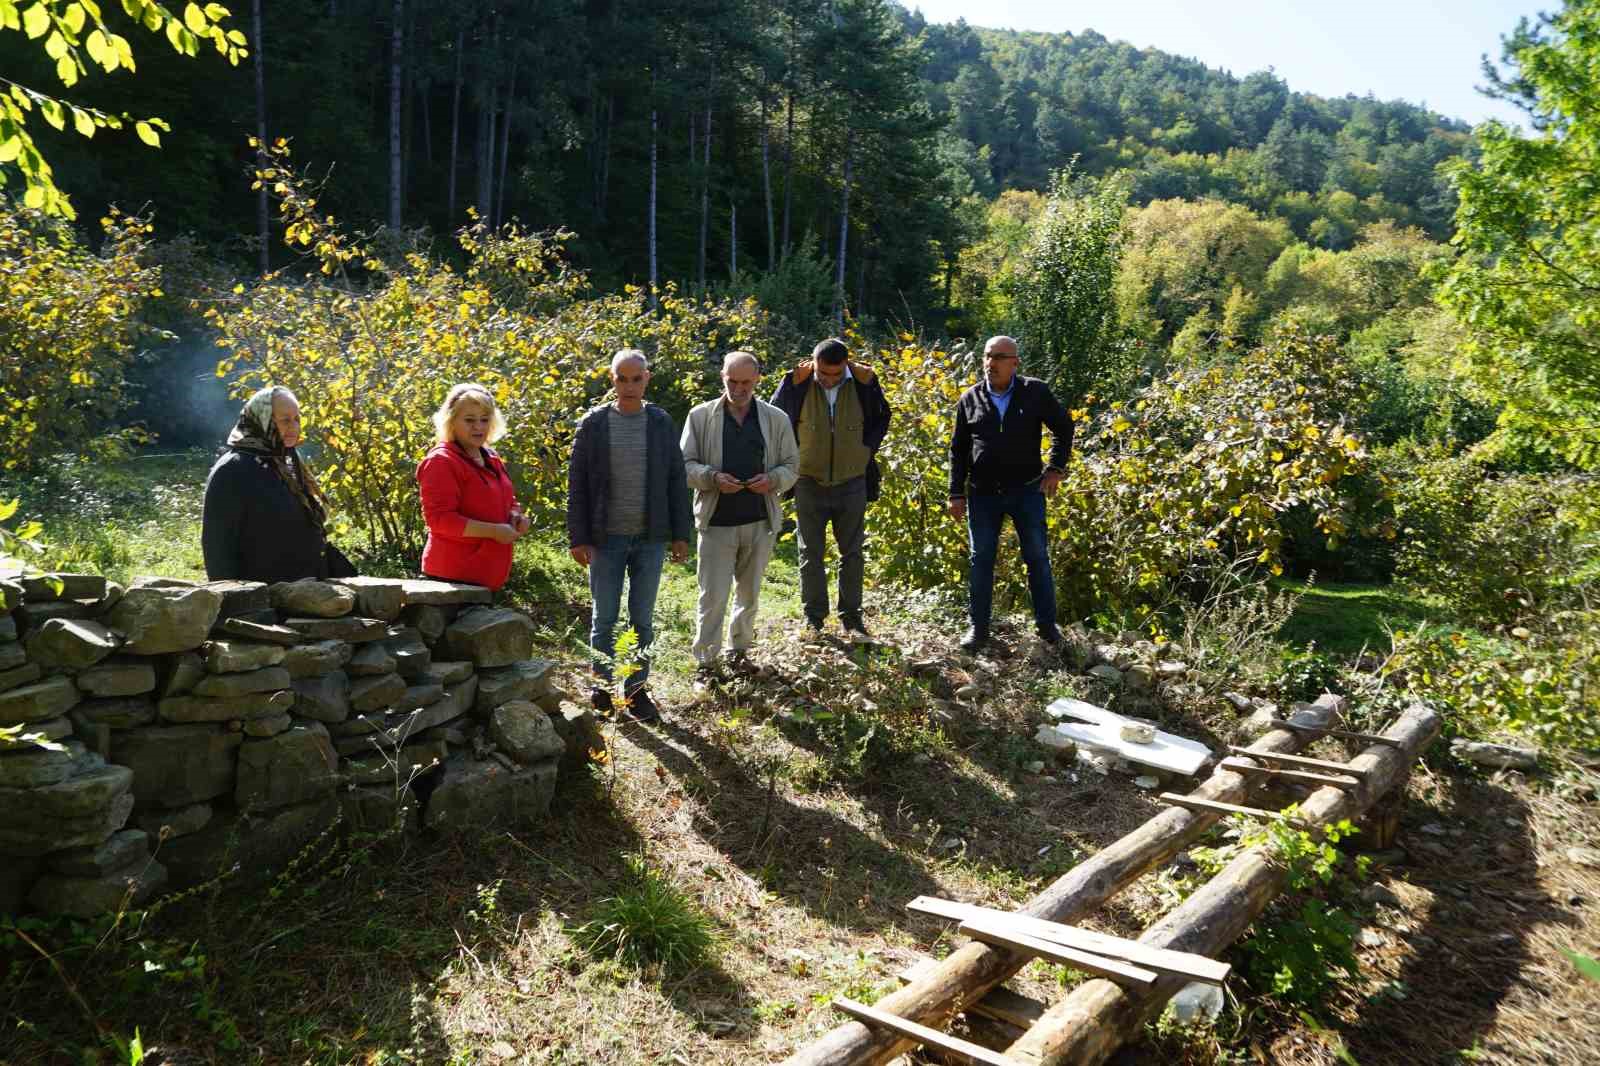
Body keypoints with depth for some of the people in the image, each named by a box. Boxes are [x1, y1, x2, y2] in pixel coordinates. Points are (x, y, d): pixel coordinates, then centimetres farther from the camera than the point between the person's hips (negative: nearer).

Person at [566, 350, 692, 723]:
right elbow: (577, 484, -1)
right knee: (603, 618, 7)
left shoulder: (662, 423, 3)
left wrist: (681, 534, 2)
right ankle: (602, 684, 23)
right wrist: (578, 538, -5)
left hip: (650, 538, 1)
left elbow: (676, 480, 5)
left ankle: (636, 689, 20)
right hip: (606, 538, -1)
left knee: (643, 619, 8)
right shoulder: (593, 423, -1)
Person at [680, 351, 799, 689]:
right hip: (716, 521, -2)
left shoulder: (776, 419, 4)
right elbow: (685, 464, 1)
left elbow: (791, 465, 9)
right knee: (713, 595, -3)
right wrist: (712, 477, -18)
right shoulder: (700, 416, -1)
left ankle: (740, 649, 34)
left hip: (760, 522, 3)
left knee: (749, 594, 16)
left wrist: (773, 479, -13)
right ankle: (706, 662, 6)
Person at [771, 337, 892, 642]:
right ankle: (813, 618, 17)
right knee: (810, 554, 6)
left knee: (852, 553, 7)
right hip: (809, 483, 0)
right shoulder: (797, 383, -10)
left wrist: (865, 451, -2)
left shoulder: (864, 382, -8)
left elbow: (881, 419, 6)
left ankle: (851, 619, 15)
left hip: (852, 482, 1)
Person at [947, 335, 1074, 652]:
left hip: (1027, 490, -1)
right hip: (983, 493, 1)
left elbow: (1063, 427, 9)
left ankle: (1047, 625, 16)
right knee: (981, 560, 6)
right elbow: (958, 450, 7)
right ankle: (979, 627, 15)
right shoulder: (970, 399, 2)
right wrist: (957, 494, 3)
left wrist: (1055, 467, 0)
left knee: (1037, 558, 4)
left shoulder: (1035, 392, -3)